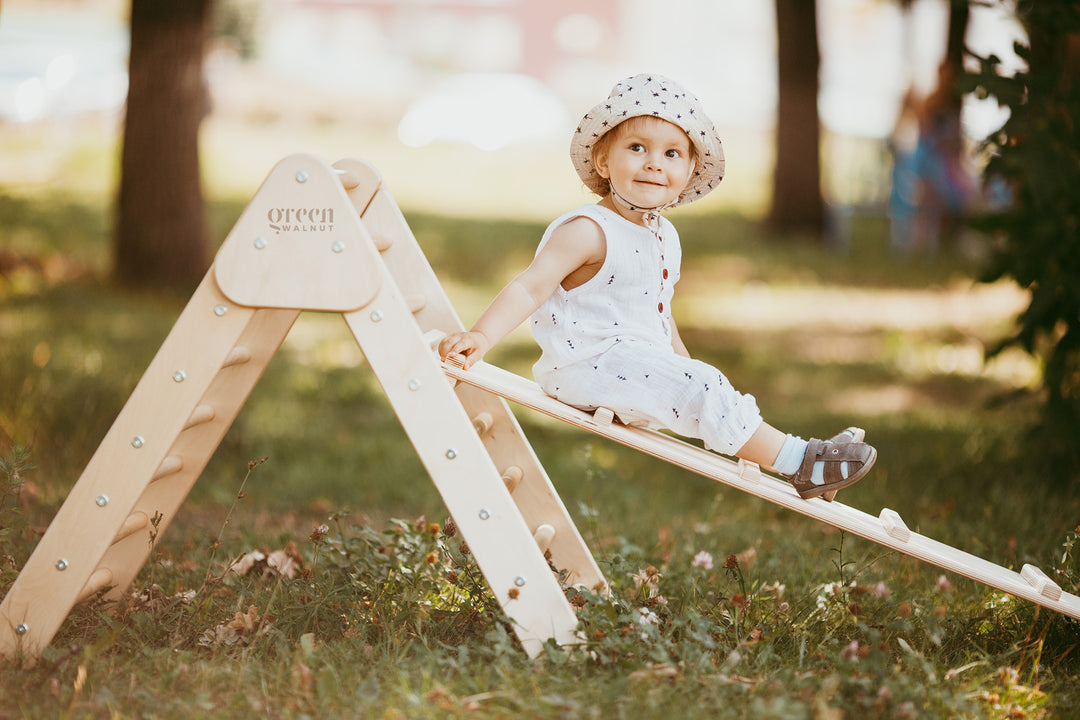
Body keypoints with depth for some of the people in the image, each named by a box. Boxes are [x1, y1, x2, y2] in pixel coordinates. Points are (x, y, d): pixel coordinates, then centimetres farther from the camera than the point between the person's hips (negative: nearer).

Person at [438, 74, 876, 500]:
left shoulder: (666, 237, 11)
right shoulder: (588, 232, -17)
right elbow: (531, 288, -25)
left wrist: (685, 364, 26)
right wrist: (481, 337, -39)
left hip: (641, 361, 10)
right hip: (588, 364, -10)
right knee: (701, 389, -18)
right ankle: (796, 461, -14)